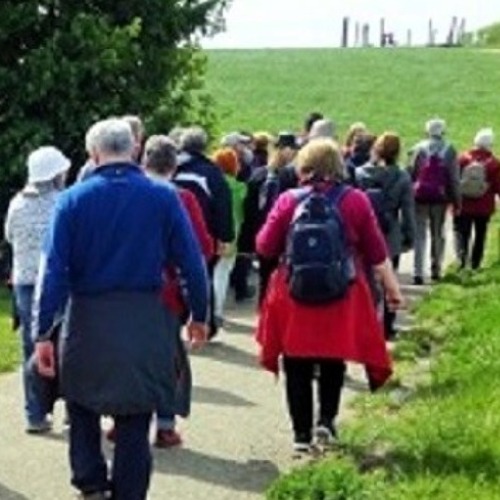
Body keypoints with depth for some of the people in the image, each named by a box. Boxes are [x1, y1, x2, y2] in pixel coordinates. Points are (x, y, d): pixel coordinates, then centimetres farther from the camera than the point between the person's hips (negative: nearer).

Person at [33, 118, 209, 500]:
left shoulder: (74, 199, -4)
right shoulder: (164, 197, -3)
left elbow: (54, 270, -8)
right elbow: (192, 262, -2)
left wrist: (43, 332, -5)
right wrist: (199, 316, 9)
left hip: (88, 319, 0)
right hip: (146, 321, 0)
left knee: (82, 402, 23)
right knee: (135, 419, 10)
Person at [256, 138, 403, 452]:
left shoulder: (289, 201, -4)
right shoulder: (355, 201, -4)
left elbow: (265, 247, -1)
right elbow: (376, 252, -1)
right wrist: (392, 287, 8)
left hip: (294, 296, 0)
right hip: (341, 298, 0)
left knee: (298, 367, 10)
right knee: (333, 362, 20)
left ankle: (302, 433, 11)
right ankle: (326, 419, 9)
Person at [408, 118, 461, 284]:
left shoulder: (418, 149, -1)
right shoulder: (449, 151, -1)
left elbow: (410, 173, -2)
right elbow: (455, 179, 0)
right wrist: (457, 201, 5)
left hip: (419, 196, 0)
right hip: (440, 197, 0)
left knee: (419, 234, 1)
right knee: (438, 234, 14)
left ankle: (418, 272, -8)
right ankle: (436, 270, 18)